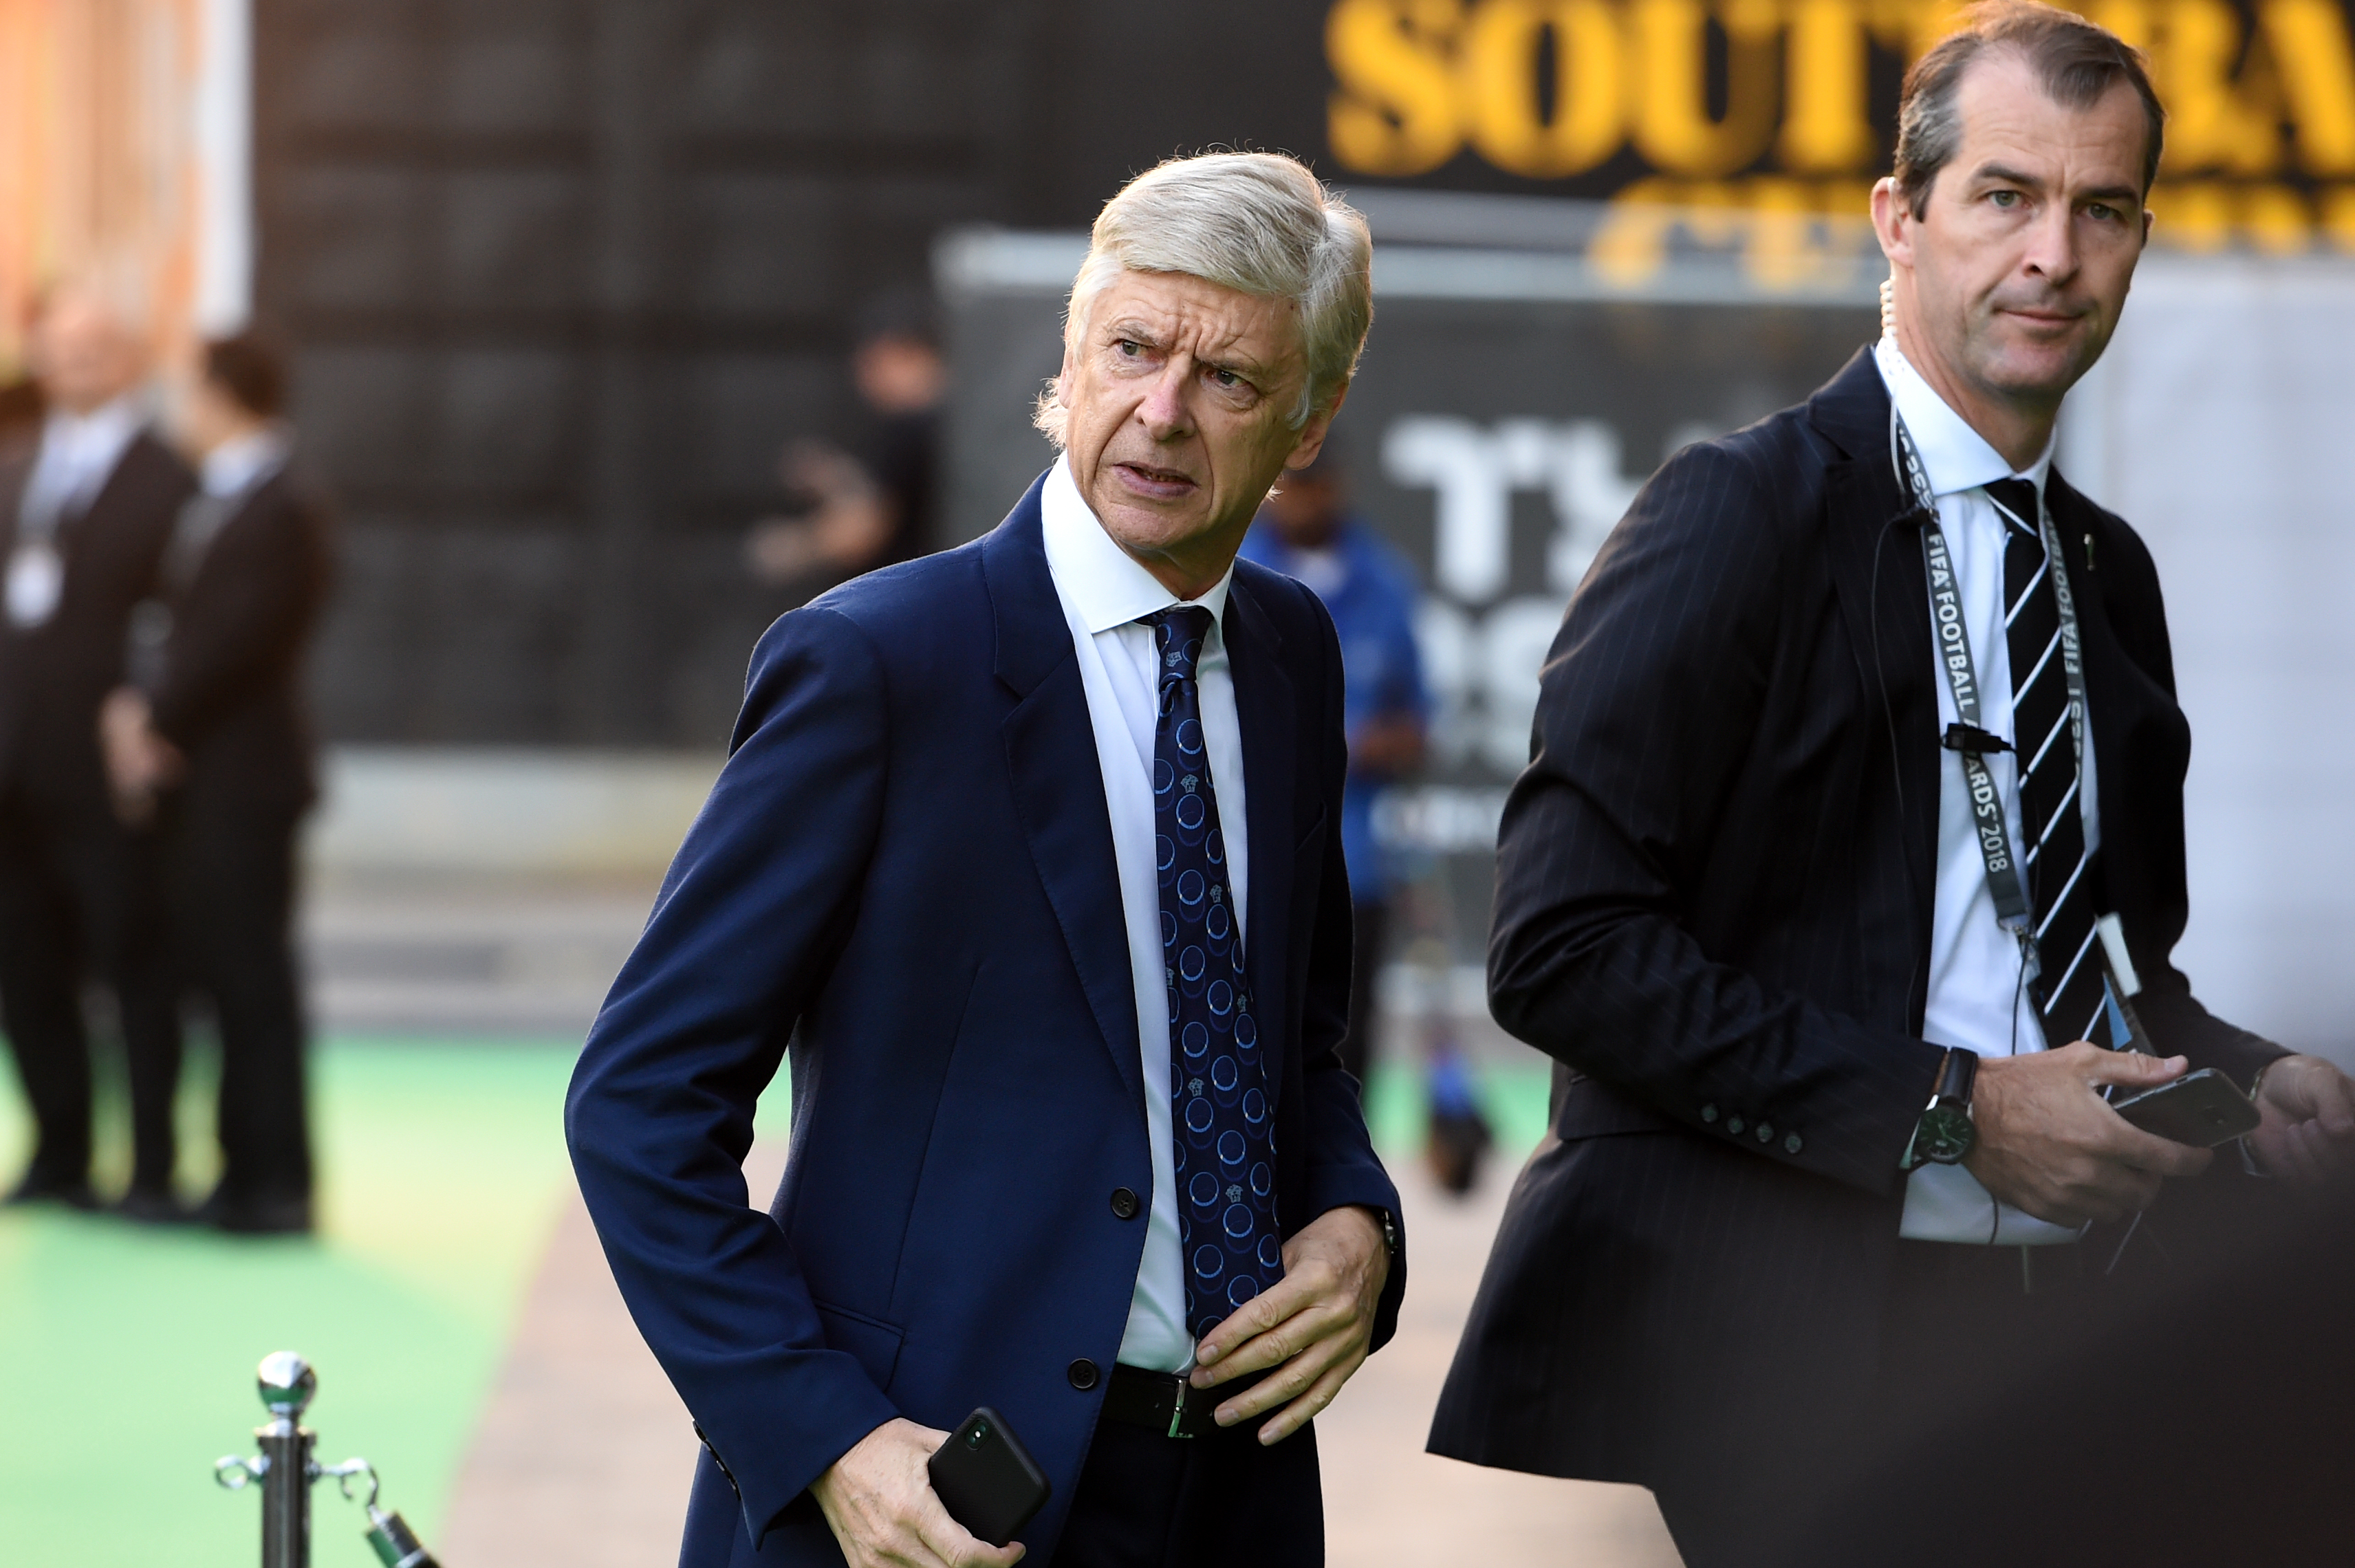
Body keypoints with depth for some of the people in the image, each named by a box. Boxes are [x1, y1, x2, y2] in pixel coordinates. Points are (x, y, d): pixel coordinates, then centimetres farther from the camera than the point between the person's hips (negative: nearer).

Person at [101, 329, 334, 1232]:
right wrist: (134, 708, 1)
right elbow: (172, 622, 16)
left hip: (239, 779, -9)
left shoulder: (283, 513, -13)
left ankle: (276, 1183, -2)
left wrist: (156, 719, -12)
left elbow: (234, 639, -18)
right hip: (188, 783, 9)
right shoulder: (210, 505, 17)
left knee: (251, 984, -6)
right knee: (211, 977, 10)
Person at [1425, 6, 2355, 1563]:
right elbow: (1561, 944, -17)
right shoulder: (1744, 513, -8)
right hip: (1775, 1334, -6)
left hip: (2057, 1340, 6)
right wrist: (1949, 1111, -19)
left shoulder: (2113, 573, 16)